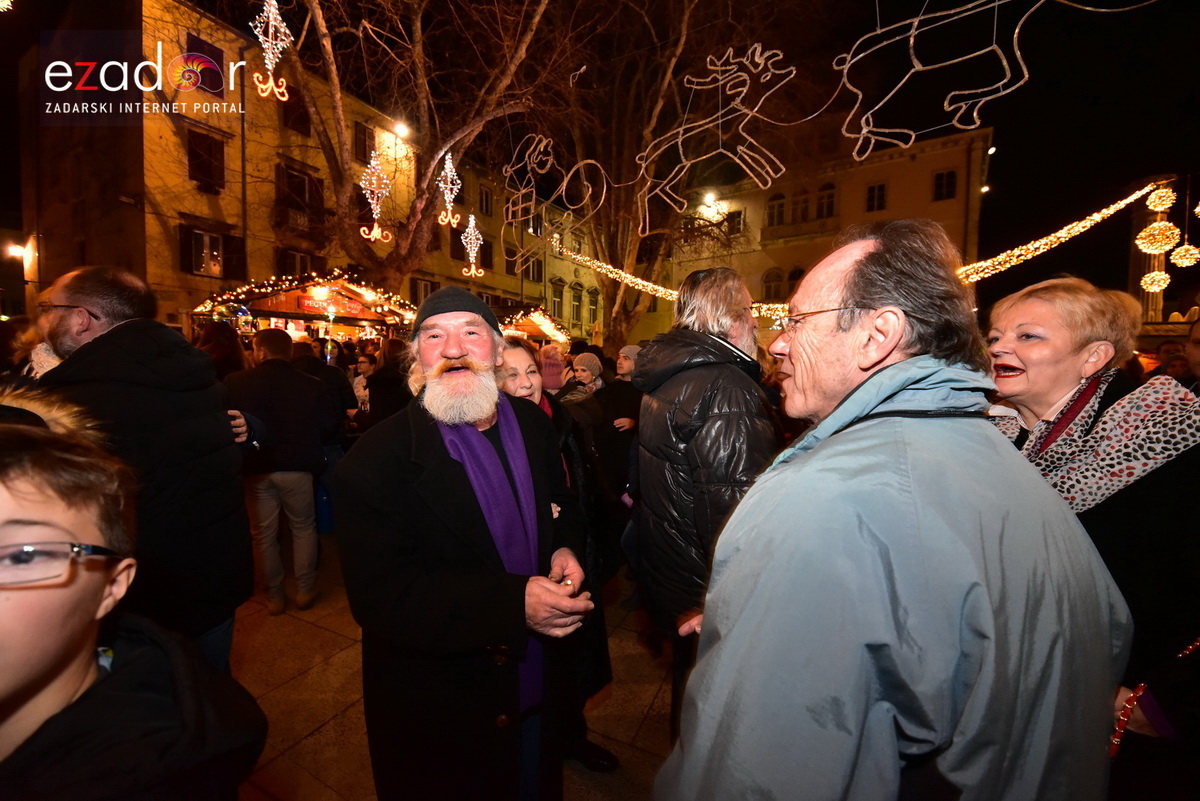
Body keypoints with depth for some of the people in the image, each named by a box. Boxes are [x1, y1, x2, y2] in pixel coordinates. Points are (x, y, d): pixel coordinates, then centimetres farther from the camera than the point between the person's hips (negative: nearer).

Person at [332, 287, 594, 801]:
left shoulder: (533, 424, -5)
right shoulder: (375, 461, -21)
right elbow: (378, 595, -24)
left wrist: (565, 550, -13)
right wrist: (515, 603, -33)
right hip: (436, 712, -4)